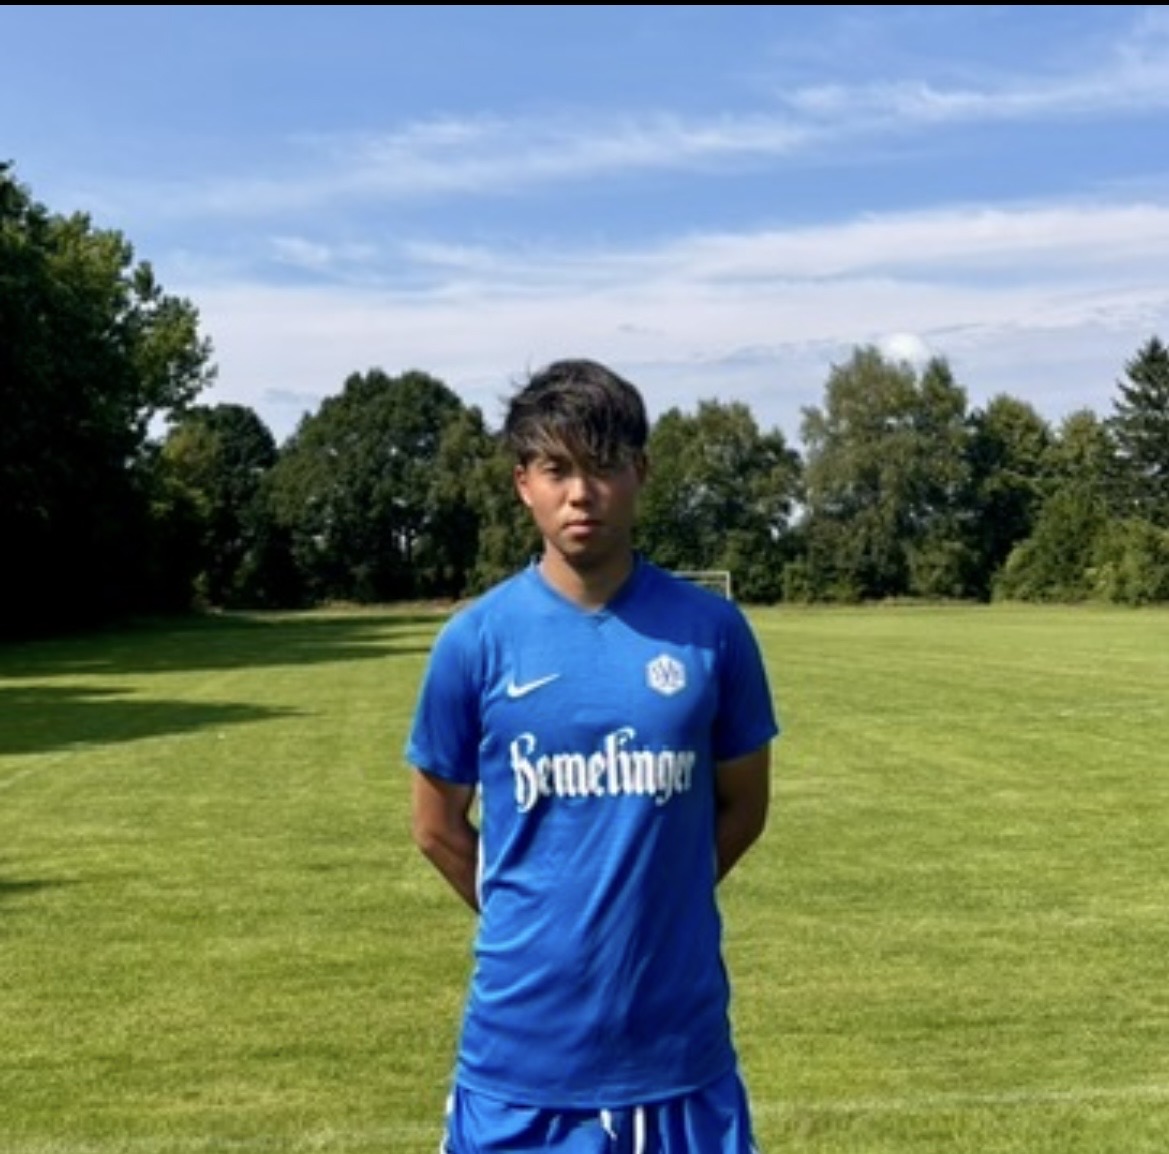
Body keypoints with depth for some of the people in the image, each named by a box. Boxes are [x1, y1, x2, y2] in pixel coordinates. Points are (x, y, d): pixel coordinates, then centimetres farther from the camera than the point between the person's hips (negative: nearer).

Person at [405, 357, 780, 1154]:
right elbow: (437, 825, 6)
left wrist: (654, 902, 7)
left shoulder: (712, 630, -4)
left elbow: (743, 804, 9)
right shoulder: (475, 640, -6)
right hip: (524, 1045, -1)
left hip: (680, 1043, 1)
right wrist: (533, 920, 9)